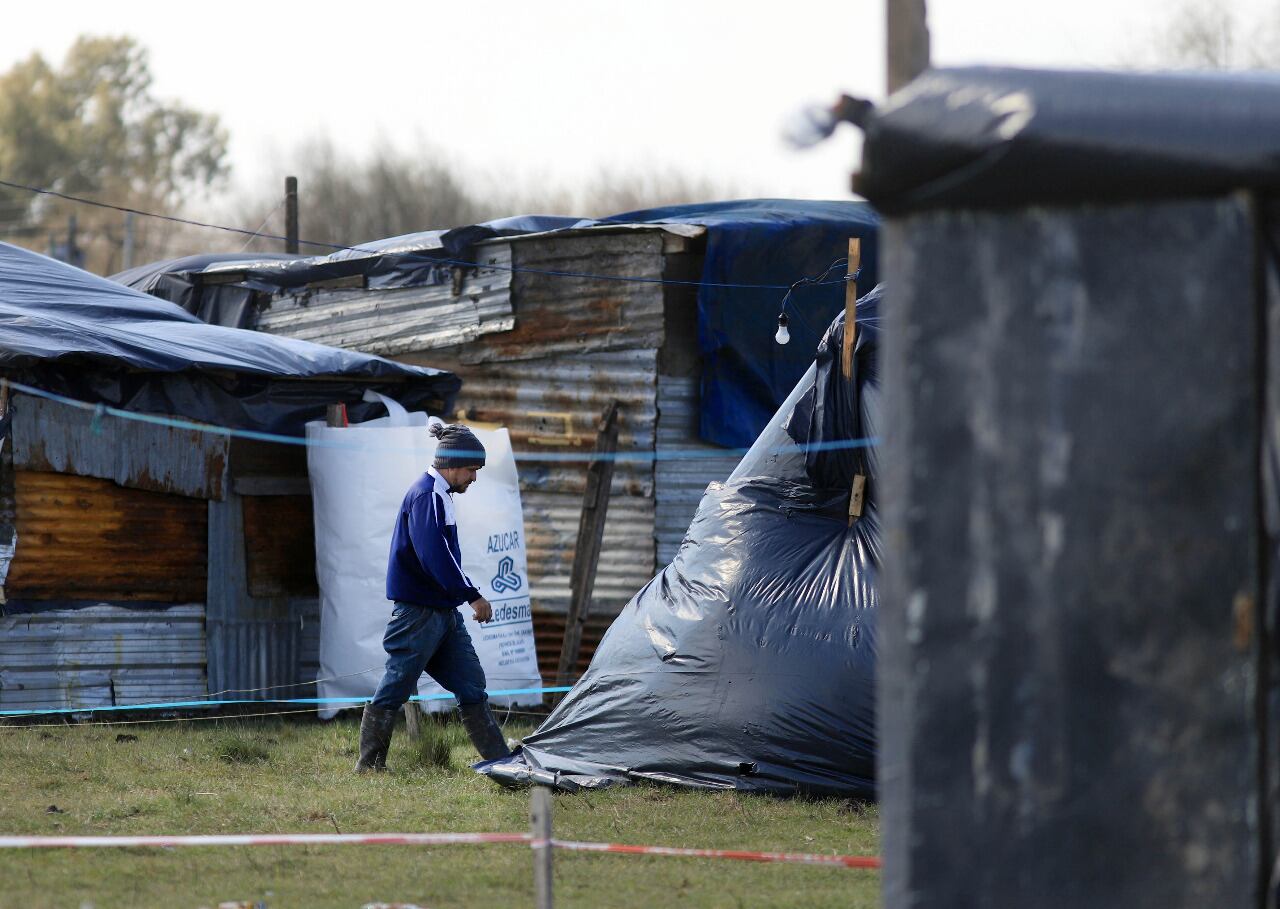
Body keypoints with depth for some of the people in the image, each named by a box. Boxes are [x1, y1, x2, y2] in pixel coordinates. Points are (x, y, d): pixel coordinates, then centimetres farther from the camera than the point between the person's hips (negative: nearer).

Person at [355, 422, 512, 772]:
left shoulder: (440, 494, 16)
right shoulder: (426, 496, -15)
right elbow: (435, 556, -24)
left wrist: (465, 596, 15)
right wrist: (472, 595, -21)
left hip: (444, 612, 10)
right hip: (420, 610, -10)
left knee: (471, 685, 8)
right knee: (395, 687, -3)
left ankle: (500, 760, 10)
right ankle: (369, 764, 3)